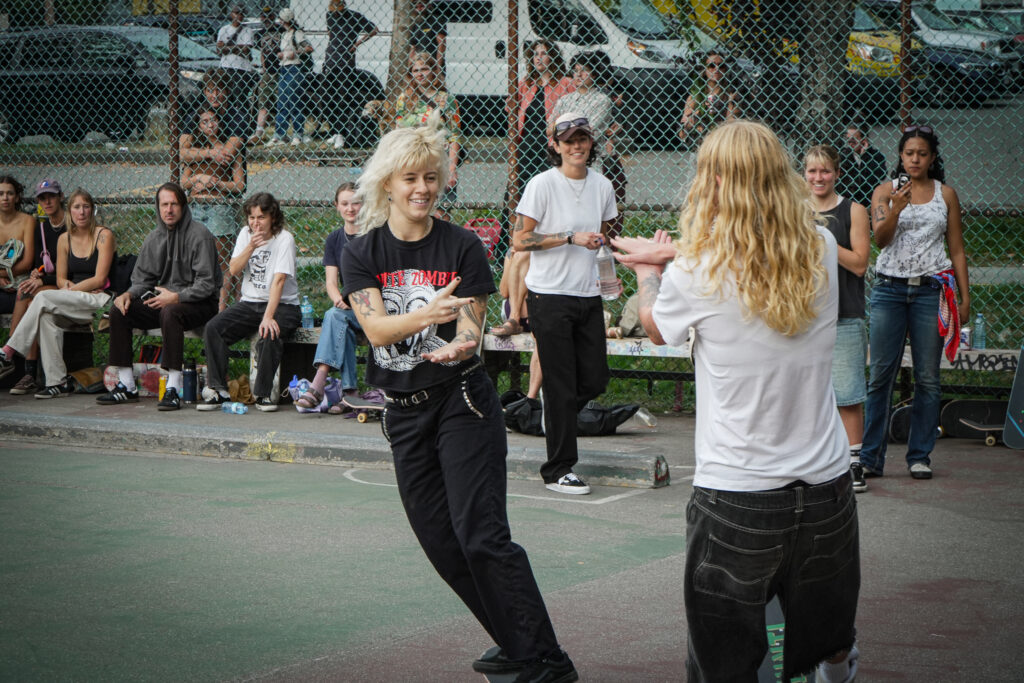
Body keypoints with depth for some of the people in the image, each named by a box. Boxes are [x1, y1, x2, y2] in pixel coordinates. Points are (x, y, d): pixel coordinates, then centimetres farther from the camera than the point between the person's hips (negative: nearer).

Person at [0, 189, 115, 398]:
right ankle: (57, 381, -31)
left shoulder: (103, 236, -3)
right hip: (74, 303, 5)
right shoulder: (64, 239, 13)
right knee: (47, 316, -30)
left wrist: (71, 289, -13)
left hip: (100, 300, -5)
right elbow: (60, 278, 13)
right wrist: (69, 286, -9)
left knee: (43, 297, -27)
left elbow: (100, 279, -10)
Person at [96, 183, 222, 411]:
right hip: (161, 300, 7)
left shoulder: (200, 235, -11)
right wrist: (129, 294, -8)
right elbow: (142, 278, 14)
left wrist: (176, 297, -27)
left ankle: (173, 389, -36)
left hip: (198, 304, -7)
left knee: (170, 313, -38)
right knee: (118, 310, -10)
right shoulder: (154, 238, 10)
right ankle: (126, 386, -7)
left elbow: (206, 284, -16)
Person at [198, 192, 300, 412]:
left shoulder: (284, 239, -11)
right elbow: (234, 270, 0)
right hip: (250, 303, 5)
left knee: (269, 333, -36)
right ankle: (218, 391, -13)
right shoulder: (246, 235, 7)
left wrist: (268, 317, -31)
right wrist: (251, 247, -16)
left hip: (282, 304, -5)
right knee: (213, 328, -18)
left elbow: (279, 280, -21)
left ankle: (264, 393, -20)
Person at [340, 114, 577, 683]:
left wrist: (456, 347, -34)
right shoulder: (362, 254, 2)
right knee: (442, 543, 8)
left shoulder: (462, 247, -4)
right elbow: (376, 328, -12)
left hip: (463, 401, -4)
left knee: (482, 536, -13)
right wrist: (428, 315, -31)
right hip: (405, 411, 4)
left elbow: (470, 327, -10)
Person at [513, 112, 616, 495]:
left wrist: (597, 241, 2)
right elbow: (520, 241, -12)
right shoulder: (543, 184, -8)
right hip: (549, 296, -5)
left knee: (595, 380, 5)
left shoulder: (602, 186, 8)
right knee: (561, 385, -3)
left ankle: (555, 418, 35)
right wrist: (570, 238, -17)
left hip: (588, 295, 6)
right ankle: (559, 470, 6)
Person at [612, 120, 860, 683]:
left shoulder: (698, 273, -14)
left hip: (735, 498, -4)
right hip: (826, 485, 4)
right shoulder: (820, 251, -4)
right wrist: (670, 252, 21)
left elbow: (656, 327, 9)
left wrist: (649, 272, 27)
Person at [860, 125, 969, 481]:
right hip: (889, 288, -1)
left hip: (930, 288, 1)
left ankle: (920, 455, 9)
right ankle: (870, 457, 2)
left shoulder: (946, 195, 9)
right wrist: (895, 210, -25)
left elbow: (957, 250, 11)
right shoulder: (885, 191, 6)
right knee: (881, 375, -2)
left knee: (928, 377, 1)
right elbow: (880, 238, -8)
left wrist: (965, 298, 6)